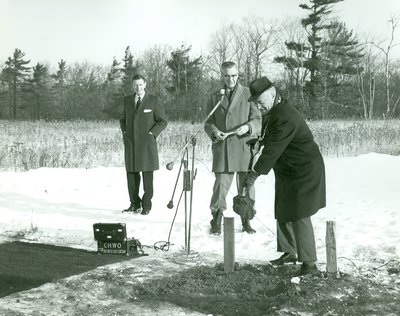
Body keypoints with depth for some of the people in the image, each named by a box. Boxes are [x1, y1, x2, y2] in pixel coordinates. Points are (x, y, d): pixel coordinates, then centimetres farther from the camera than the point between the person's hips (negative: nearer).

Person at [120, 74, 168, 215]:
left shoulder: (153, 101, -2)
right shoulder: (127, 100, 10)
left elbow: (162, 121, 1)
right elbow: (123, 120, 24)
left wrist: (151, 134, -9)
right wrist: (125, 132, 8)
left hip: (147, 144, -3)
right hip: (130, 144, 4)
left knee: (147, 176, 0)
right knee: (131, 174, 5)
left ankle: (146, 205, 9)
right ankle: (135, 204, 16)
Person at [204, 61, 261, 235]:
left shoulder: (249, 94, 8)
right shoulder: (214, 97, 13)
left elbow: (257, 120, 4)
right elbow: (208, 122, 12)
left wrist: (248, 127, -18)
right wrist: (214, 131, -10)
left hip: (245, 147, 0)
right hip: (222, 149, 1)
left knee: (246, 186, 5)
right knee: (220, 186, -2)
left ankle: (246, 221, 19)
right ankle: (216, 222, 11)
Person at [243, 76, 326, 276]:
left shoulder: (285, 117, -26)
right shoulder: (271, 112, 7)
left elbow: (273, 150, -30)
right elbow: (268, 141, 20)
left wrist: (254, 174, -30)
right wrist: (259, 140, -2)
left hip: (303, 172, -10)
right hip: (287, 173, 10)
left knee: (299, 216, -10)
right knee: (283, 213, 17)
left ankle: (309, 263, -4)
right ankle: (290, 252, 31)